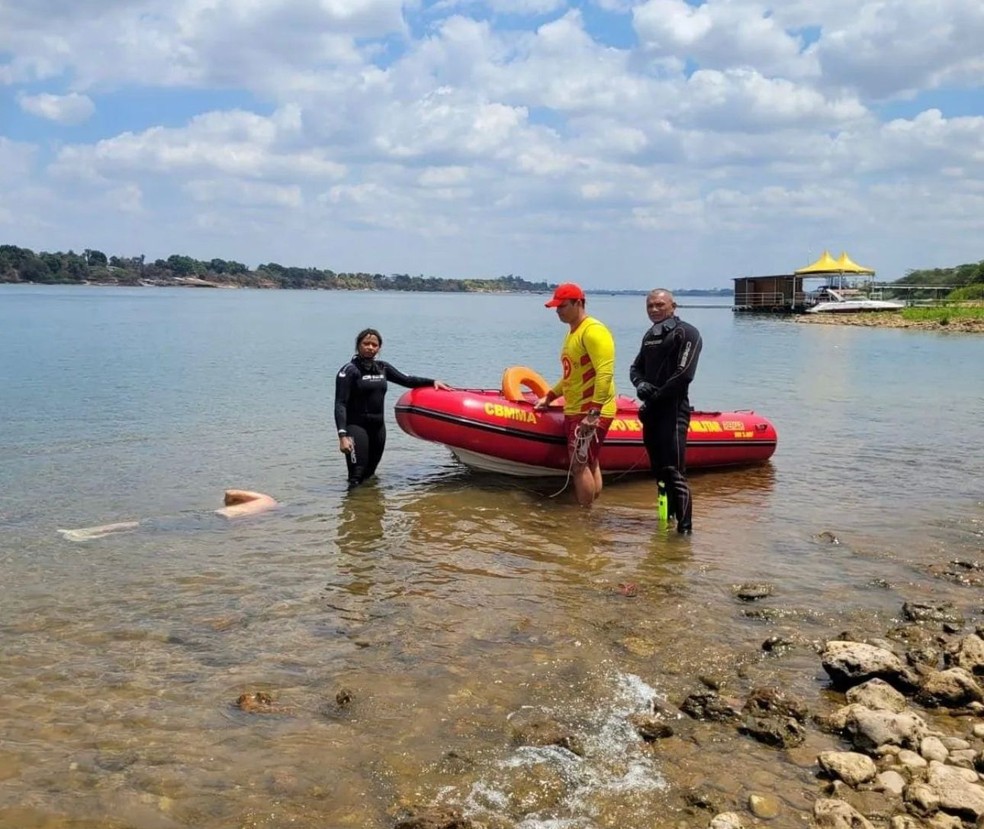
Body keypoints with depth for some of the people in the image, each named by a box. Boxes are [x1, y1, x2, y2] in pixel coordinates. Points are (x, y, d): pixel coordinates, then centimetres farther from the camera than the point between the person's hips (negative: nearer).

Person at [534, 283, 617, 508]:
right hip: (574, 411, 10)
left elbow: (605, 374, -23)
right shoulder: (573, 332, 16)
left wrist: (594, 412, -28)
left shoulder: (593, 331, -15)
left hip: (592, 413, -10)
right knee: (589, 464, 14)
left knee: (580, 465, -8)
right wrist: (549, 397, 21)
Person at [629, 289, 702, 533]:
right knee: (659, 469, 14)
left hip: (673, 410, -8)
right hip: (651, 411, 8)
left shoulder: (686, 333, -5)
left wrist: (656, 397, -12)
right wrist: (640, 384, -1)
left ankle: (685, 528, -14)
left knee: (674, 471, -14)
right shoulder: (650, 335, 19)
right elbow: (636, 367, 21)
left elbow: (684, 374, -15)